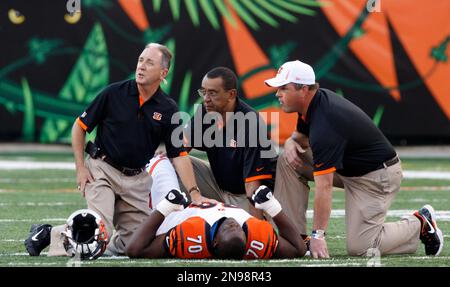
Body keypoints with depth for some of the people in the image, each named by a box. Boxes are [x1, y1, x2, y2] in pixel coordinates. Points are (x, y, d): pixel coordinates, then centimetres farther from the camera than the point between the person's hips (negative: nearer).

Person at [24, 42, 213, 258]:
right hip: (102, 170, -4)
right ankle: (50, 234, 1)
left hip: (137, 180, 4)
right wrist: (80, 168, -7)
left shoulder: (167, 109, -1)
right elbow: (80, 127, 1)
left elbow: (179, 155, -3)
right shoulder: (114, 93, -7)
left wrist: (195, 194, -15)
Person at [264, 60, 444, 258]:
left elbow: (324, 186, -34)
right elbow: (302, 136, 18)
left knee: (359, 248, -15)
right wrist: (291, 142, -9)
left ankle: (420, 224, 5)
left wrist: (318, 235, -34)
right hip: (348, 167, 10)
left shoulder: (324, 126, -32)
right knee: (287, 162, -2)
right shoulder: (313, 102, -3)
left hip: (376, 175, -10)